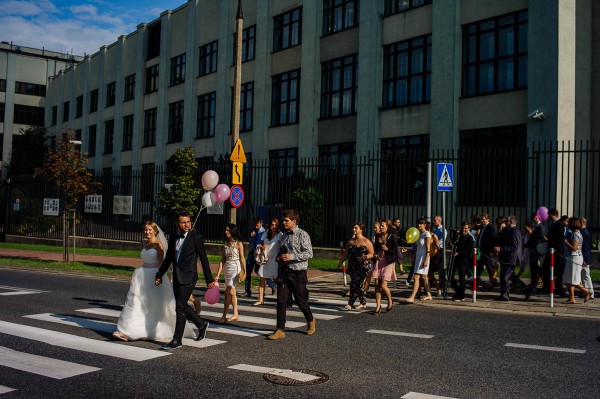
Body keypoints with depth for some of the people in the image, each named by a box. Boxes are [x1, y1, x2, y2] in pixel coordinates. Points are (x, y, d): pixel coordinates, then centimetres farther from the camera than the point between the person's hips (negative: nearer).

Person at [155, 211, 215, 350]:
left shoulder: (196, 238, -9)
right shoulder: (173, 238, 8)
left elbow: (204, 260, -6)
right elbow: (168, 258, 17)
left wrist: (209, 279, -5)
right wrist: (159, 274, 16)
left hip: (188, 277, -7)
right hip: (176, 278, 7)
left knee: (180, 307, -7)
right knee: (182, 306, 14)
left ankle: (177, 340, 0)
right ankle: (201, 324, 35)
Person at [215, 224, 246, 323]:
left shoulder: (238, 243, -8)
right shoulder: (226, 244, 8)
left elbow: (242, 259, -7)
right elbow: (223, 260, 7)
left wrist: (244, 272, -10)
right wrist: (218, 274, 3)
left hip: (235, 268, -7)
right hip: (227, 268, 7)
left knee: (228, 292, -10)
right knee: (232, 292, 12)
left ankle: (224, 316, -4)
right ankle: (235, 315, 21)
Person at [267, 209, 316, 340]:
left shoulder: (302, 235, -7)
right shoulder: (284, 236, 14)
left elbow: (309, 253, -14)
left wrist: (291, 257, -21)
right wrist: (279, 257, 5)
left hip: (298, 273, -6)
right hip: (284, 272, 6)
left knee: (301, 300, 6)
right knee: (281, 301, -1)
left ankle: (311, 321, 33)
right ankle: (280, 330, 2)